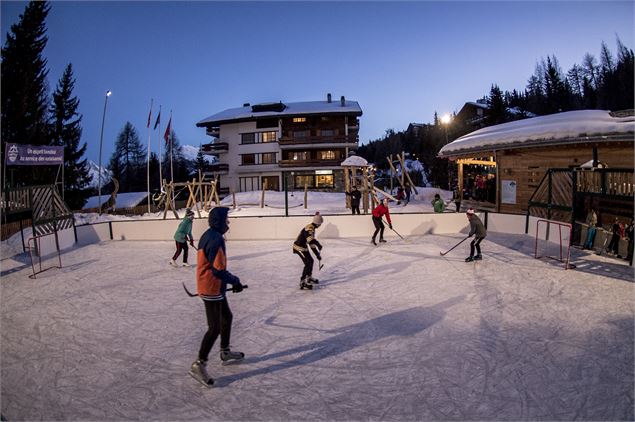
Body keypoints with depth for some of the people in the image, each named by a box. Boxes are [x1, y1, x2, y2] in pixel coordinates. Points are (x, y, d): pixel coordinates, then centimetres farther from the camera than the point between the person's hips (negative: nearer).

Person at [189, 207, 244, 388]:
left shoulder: (209, 235, 8)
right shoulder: (216, 239, -23)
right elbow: (218, 270, -26)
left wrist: (231, 280, 19)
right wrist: (235, 281, -12)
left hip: (215, 287, 10)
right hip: (212, 289, -10)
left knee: (227, 317, 23)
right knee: (215, 328, -4)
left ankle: (225, 352, 39)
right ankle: (199, 365, 5)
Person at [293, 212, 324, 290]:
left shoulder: (312, 228, 14)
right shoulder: (309, 228, -18)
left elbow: (311, 243, 19)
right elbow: (310, 238, -39)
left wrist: (317, 254, 19)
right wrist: (318, 244, -45)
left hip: (303, 247, 10)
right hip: (299, 247, -10)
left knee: (311, 260, 20)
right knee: (308, 263, -13)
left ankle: (309, 278, 36)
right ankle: (303, 282, -13)